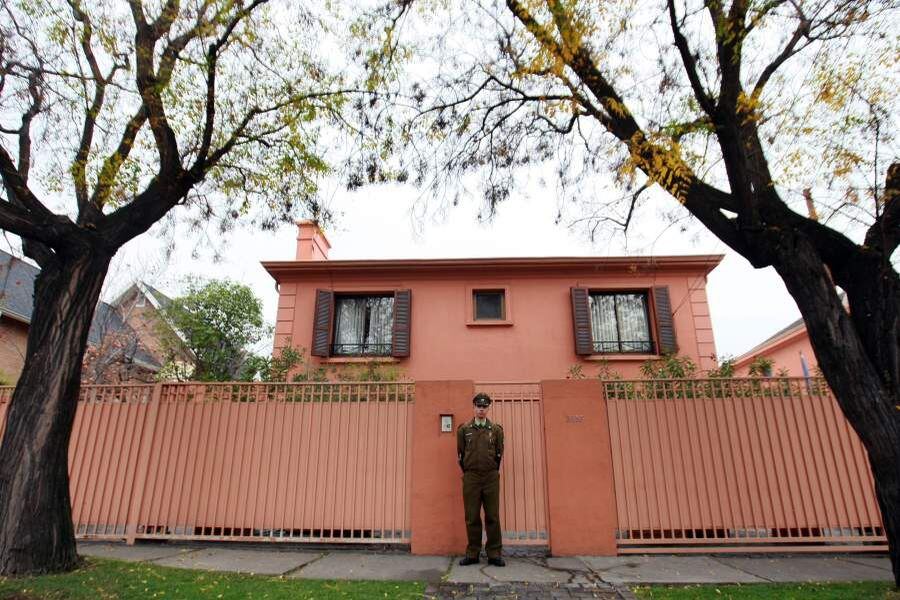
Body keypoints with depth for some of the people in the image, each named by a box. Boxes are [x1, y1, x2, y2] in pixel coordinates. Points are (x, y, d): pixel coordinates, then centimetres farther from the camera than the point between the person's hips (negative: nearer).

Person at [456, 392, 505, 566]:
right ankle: (472, 554, 16)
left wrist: (493, 472, 10)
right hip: (470, 478, 0)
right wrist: (467, 472, 10)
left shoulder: (496, 429, 3)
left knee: (493, 517, 3)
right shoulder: (464, 429, 3)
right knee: (472, 517, 5)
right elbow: (460, 454, 9)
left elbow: (499, 453, 8)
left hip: (491, 477, 0)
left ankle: (494, 554, 13)